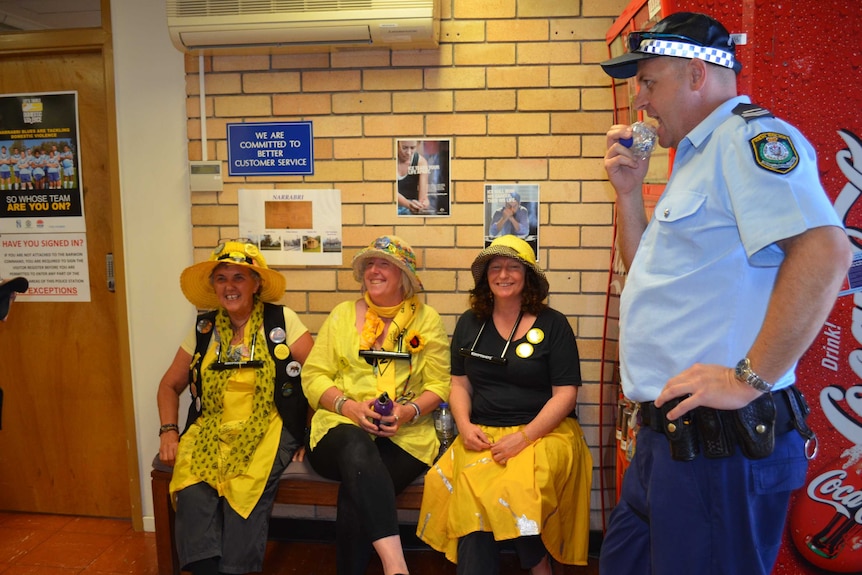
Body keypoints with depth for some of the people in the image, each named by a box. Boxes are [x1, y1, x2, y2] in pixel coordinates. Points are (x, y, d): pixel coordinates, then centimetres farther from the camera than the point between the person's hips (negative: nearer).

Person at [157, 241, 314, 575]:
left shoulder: (282, 321, 0)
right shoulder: (204, 329, 11)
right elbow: (170, 385, 19)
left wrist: (309, 432, -8)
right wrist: (168, 432, 5)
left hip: (267, 429, -3)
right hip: (210, 431, 3)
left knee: (245, 491, -31)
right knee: (192, 492, -26)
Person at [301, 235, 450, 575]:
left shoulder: (427, 319, 11)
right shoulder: (343, 314, 13)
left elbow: (439, 384, 6)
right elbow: (313, 376, 7)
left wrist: (409, 411, -14)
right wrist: (349, 406, -11)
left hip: (405, 435, 0)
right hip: (342, 426, 1)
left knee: (358, 487, -31)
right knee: (357, 446, -36)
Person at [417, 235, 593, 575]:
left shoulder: (553, 325, 0)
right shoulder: (469, 324, 12)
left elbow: (566, 394, -3)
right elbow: (459, 383, 15)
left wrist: (523, 437, -14)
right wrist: (465, 425, -5)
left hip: (544, 431, -2)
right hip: (482, 434, 2)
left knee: (517, 488, -30)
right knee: (471, 487, -29)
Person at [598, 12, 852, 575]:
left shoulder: (749, 135, -11)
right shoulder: (697, 157, 20)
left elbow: (825, 253, -25)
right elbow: (648, 271, 25)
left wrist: (750, 379, -25)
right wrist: (629, 190, 13)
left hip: (719, 445, -10)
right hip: (670, 437, 10)